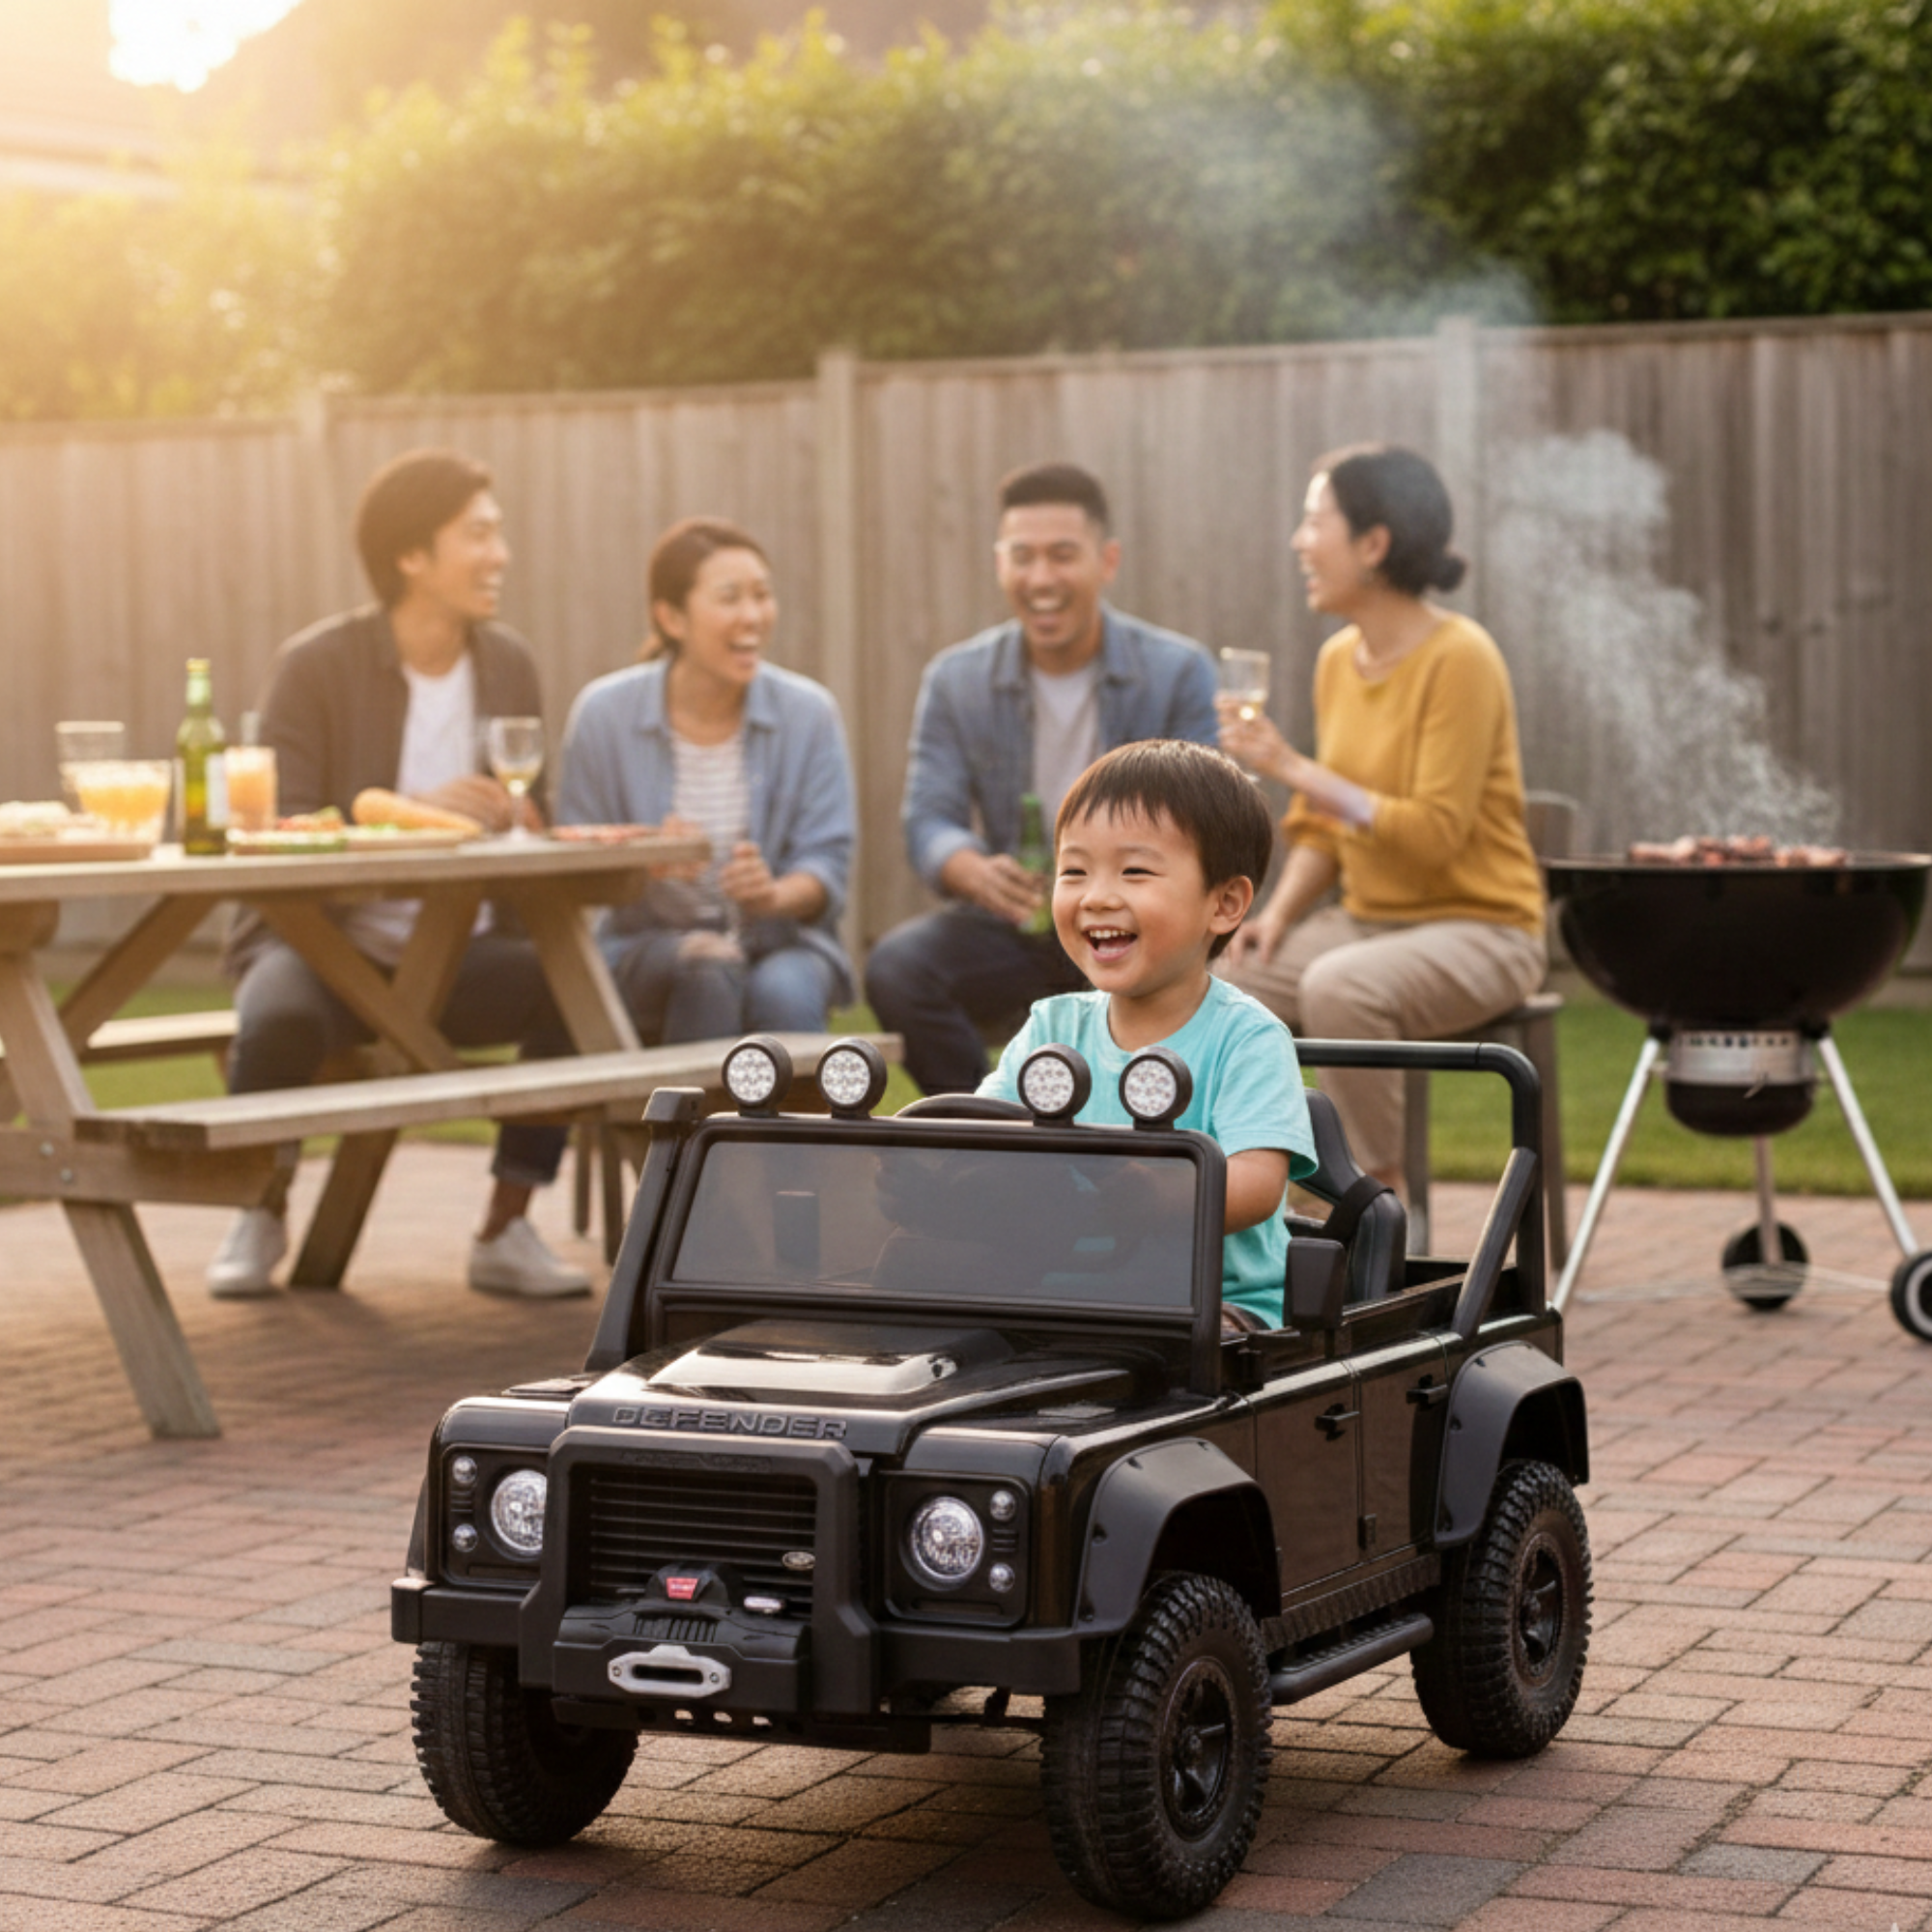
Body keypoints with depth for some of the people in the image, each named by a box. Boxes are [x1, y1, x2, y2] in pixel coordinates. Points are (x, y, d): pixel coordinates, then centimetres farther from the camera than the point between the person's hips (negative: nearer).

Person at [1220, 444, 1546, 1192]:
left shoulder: (1459, 658, -16)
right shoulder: (1339, 658, 7)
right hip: (1366, 919, 7)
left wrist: (1294, 768, -23)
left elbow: (1434, 833, -22)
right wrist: (1279, 912, -4)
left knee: (1338, 988, -35)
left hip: (1476, 928, -7)